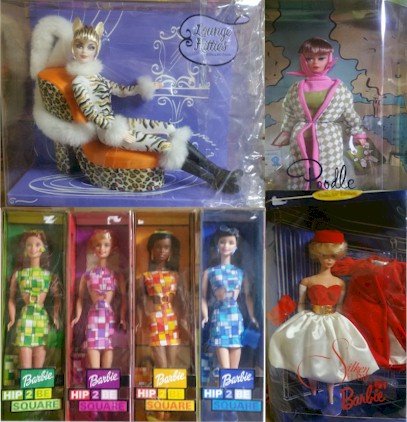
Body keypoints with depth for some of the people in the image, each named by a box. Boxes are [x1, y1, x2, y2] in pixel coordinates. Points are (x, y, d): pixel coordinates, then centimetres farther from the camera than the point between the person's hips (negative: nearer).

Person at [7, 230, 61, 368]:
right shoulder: (18, 273, 5)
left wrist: (56, 317, -2)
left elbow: (57, 298, 9)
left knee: (39, 368, 6)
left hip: (42, 319, 1)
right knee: (25, 368, -1)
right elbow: (12, 298, 9)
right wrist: (12, 319, 1)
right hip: (25, 318, -1)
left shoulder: (49, 275, 6)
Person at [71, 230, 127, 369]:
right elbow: (80, 297, 10)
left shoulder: (116, 273, 7)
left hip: (110, 316, 0)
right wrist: (77, 317, -1)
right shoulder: (88, 274, 8)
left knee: (108, 347, 0)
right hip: (94, 316, 0)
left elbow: (124, 297, 6)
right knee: (93, 347, -8)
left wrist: (123, 318, -2)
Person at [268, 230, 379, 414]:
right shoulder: (307, 281, -5)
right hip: (311, 323, -1)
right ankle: (314, 397, 25)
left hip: (332, 324, 2)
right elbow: (301, 305, 2)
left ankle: (330, 401, 22)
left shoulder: (340, 283, 1)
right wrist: (302, 323, -1)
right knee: (311, 361, 5)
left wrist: (334, 321, 5)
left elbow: (338, 306, 11)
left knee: (331, 362, 7)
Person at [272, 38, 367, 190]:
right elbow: (289, 117, 10)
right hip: (301, 144, 2)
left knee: (330, 181, 1)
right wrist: (284, 137, 11)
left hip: (329, 143, -1)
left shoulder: (339, 88, 0)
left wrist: (358, 133, 12)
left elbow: (350, 114, 8)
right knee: (301, 179, 8)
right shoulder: (295, 89, 4)